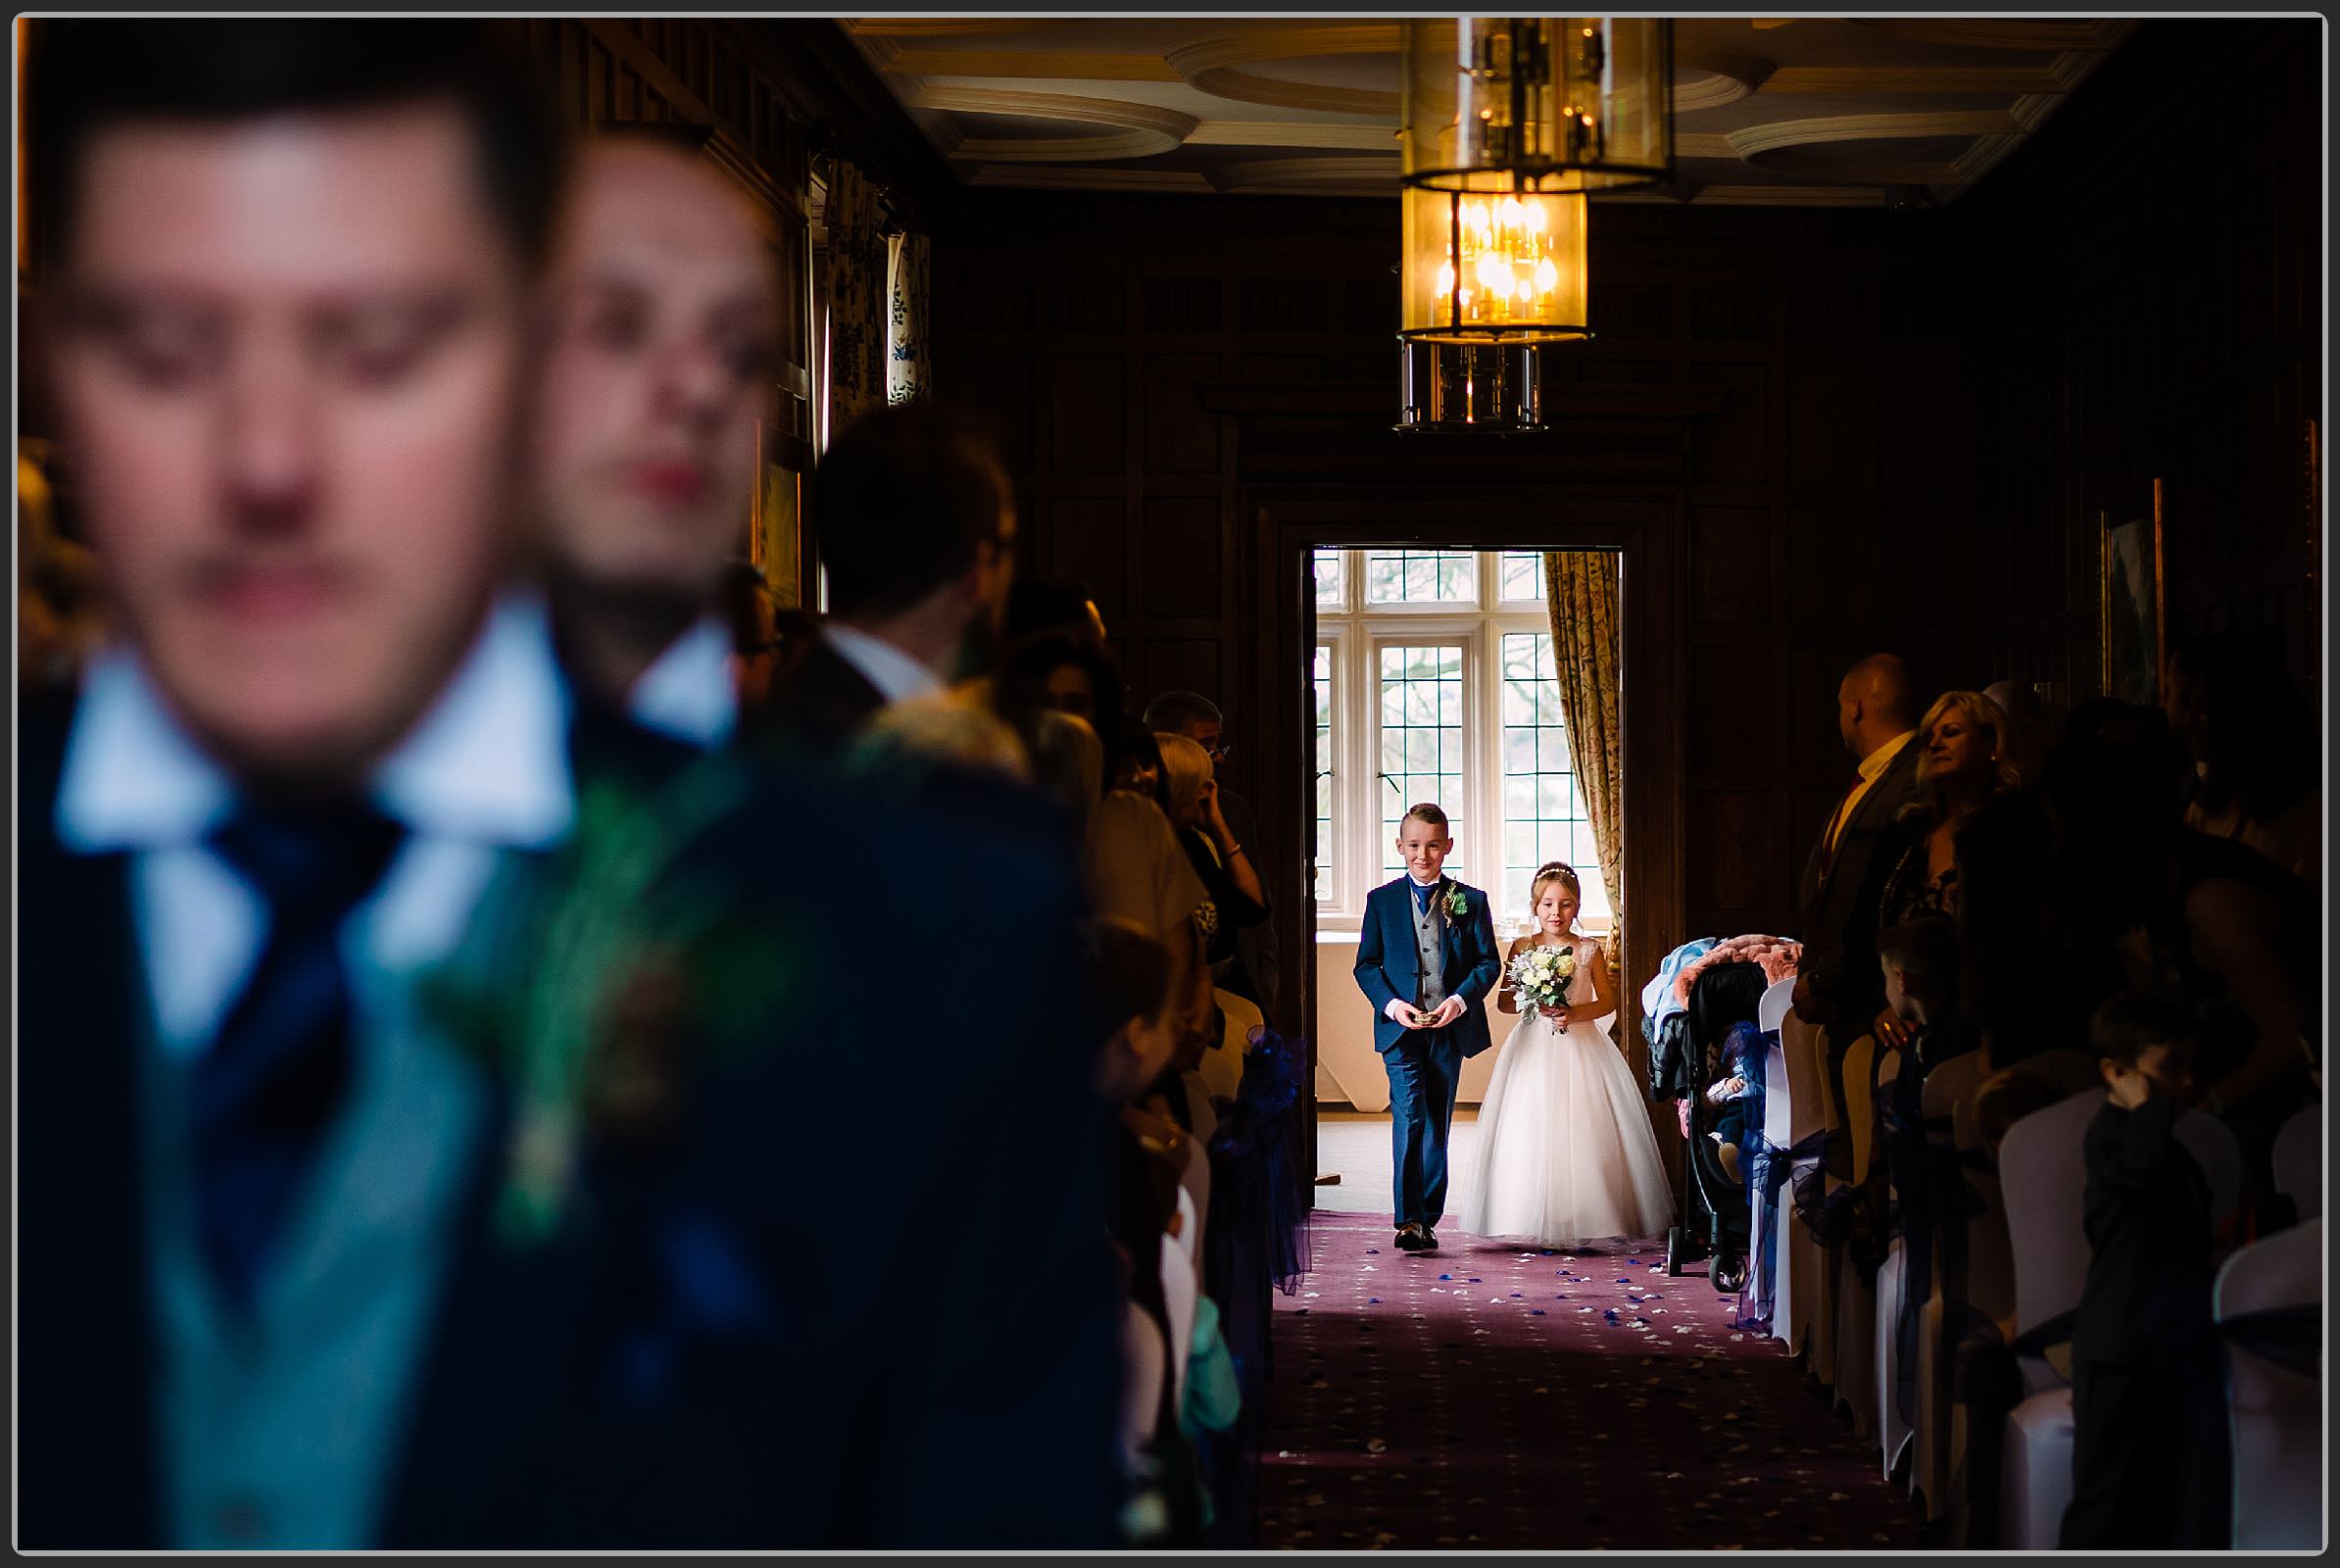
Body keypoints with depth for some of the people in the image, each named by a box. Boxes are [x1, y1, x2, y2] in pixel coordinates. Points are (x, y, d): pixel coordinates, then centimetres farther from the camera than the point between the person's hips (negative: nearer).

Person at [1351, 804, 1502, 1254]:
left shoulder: (1470, 901, 6)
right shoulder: (1381, 900, 5)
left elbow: (1489, 963, 3)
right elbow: (1366, 964, 5)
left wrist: (1461, 999, -14)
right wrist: (1391, 1004, -12)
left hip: (1450, 1028, 2)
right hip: (1400, 1028, -2)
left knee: (1437, 1124, 8)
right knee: (1409, 1116, -15)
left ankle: (1427, 1220, 15)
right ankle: (1408, 1220, -19)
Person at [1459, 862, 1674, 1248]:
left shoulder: (1588, 950, 4)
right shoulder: (1522, 948, 5)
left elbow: (1608, 1001, 4)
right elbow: (1504, 1000, 4)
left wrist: (1575, 1013, -13)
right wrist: (1535, 1003, -14)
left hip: (1581, 1049, 0)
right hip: (1534, 1049, 0)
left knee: (1583, 1127, -5)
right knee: (1530, 1132, -5)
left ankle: (1585, 1215, 1)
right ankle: (1534, 1219, 1)